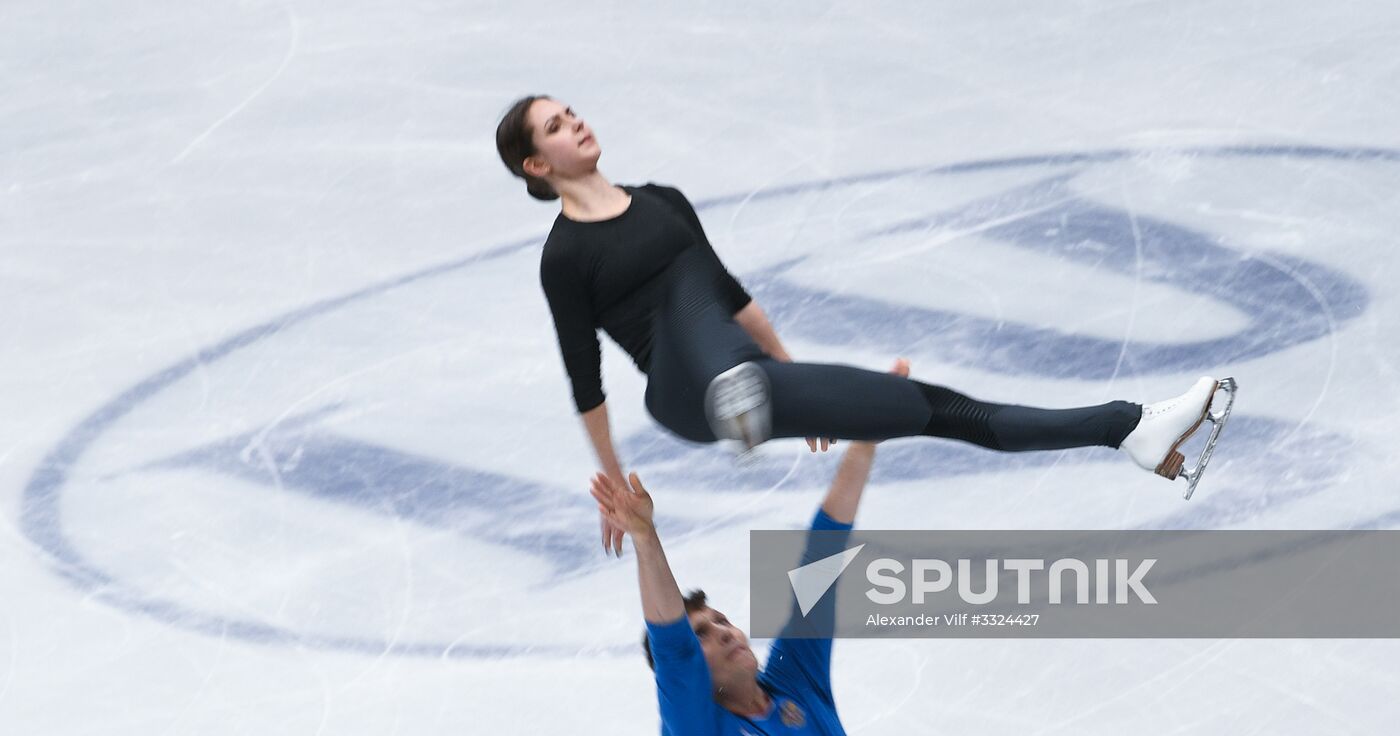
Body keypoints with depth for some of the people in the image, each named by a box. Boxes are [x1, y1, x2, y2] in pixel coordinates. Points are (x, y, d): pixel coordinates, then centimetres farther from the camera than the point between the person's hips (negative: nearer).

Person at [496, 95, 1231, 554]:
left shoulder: (661, 198, 17)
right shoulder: (564, 259, -4)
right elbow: (586, 383, -1)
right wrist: (613, 485, 2)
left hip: (755, 374, 5)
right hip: (687, 396, -5)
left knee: (934, 406, -1)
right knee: (685, 286, -35)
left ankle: (1130, 428, -2)